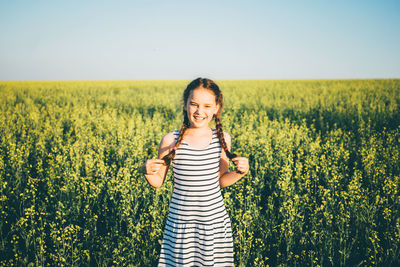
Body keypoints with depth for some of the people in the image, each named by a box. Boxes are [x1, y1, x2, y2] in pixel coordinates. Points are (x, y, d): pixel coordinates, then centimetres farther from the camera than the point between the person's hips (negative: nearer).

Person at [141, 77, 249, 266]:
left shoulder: (222, 139, -1)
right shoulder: (171, 141, -8)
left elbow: (221, 180, 10)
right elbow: (158, 182, 1)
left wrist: (240, 173, -8)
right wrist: (148, 172, -19)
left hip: (216, 221, 2)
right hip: (180, 223, -1)